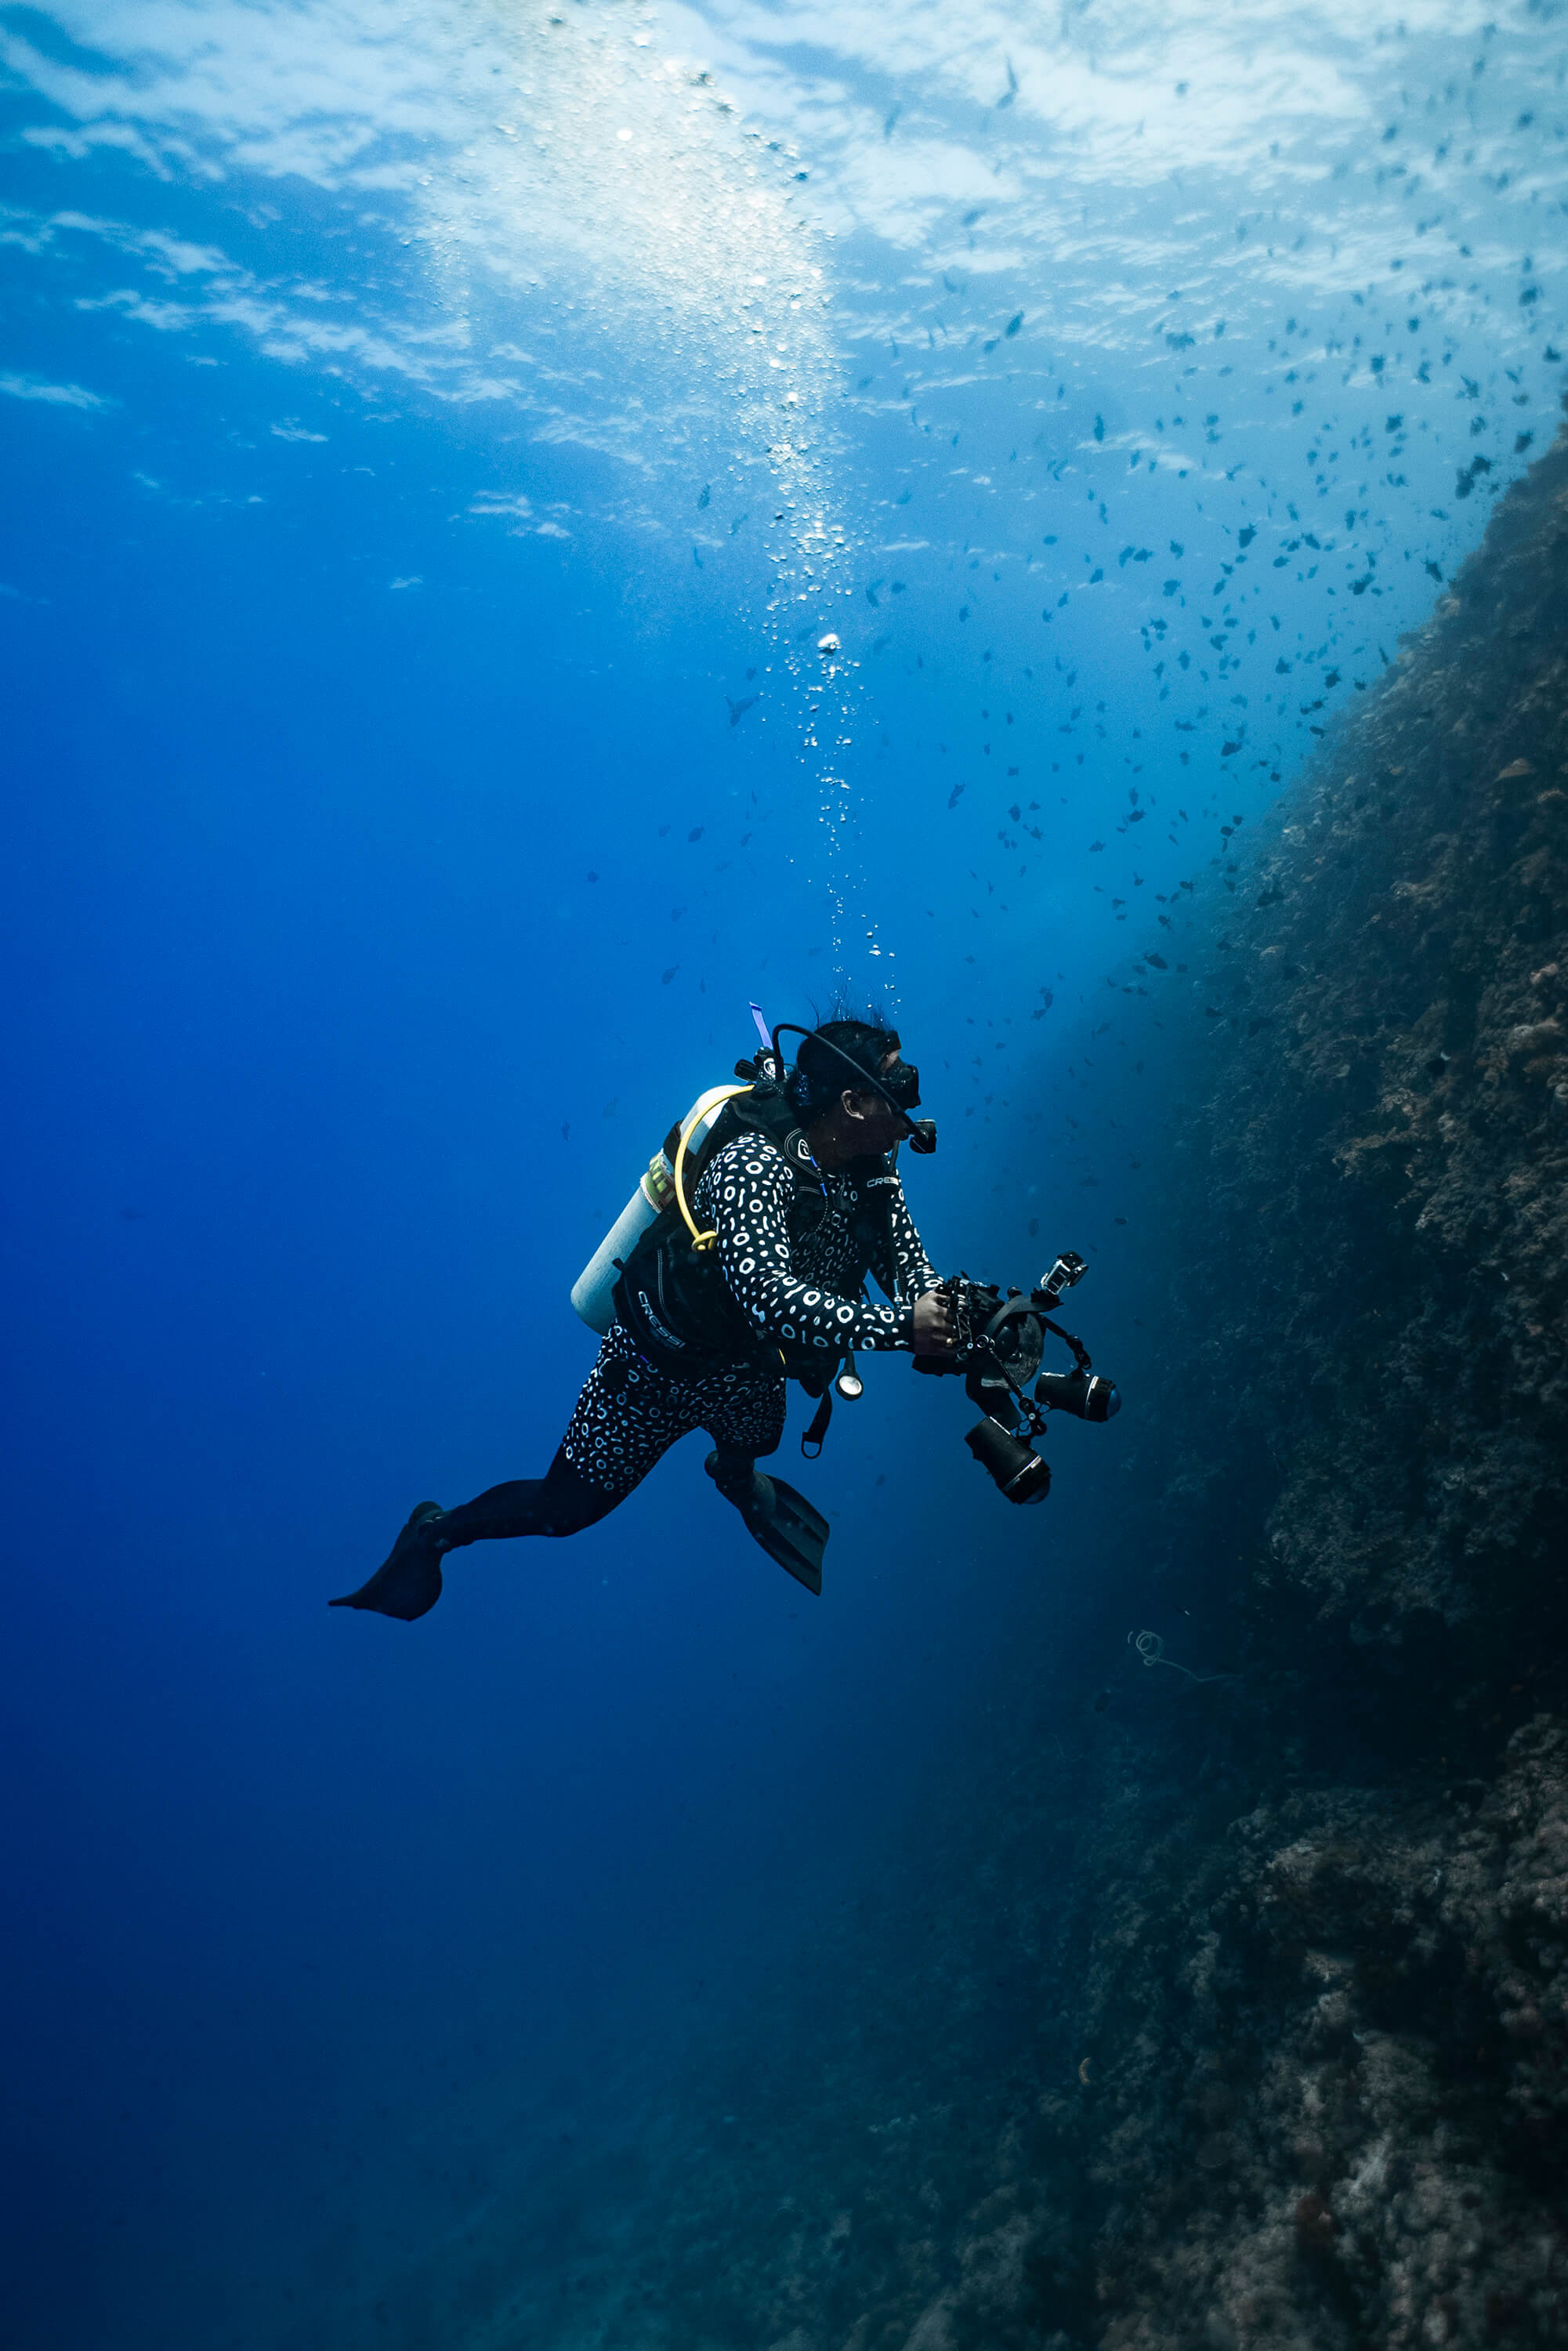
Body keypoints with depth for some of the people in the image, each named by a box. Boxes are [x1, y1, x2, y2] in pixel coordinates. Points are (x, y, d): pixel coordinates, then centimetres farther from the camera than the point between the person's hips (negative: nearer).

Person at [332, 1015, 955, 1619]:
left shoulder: (872, 1167, -12)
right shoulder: (754, 1163, -36)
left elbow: (908, 1262, -7)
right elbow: (766, 1296, -48)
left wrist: (940, 1310, -29)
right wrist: (900, 1326, -49)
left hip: (747, 1368, 7)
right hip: (661, 1370, -7)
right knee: (564, 1509, 6)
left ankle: (735, 1473, 63)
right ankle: (436, 1531, 31)